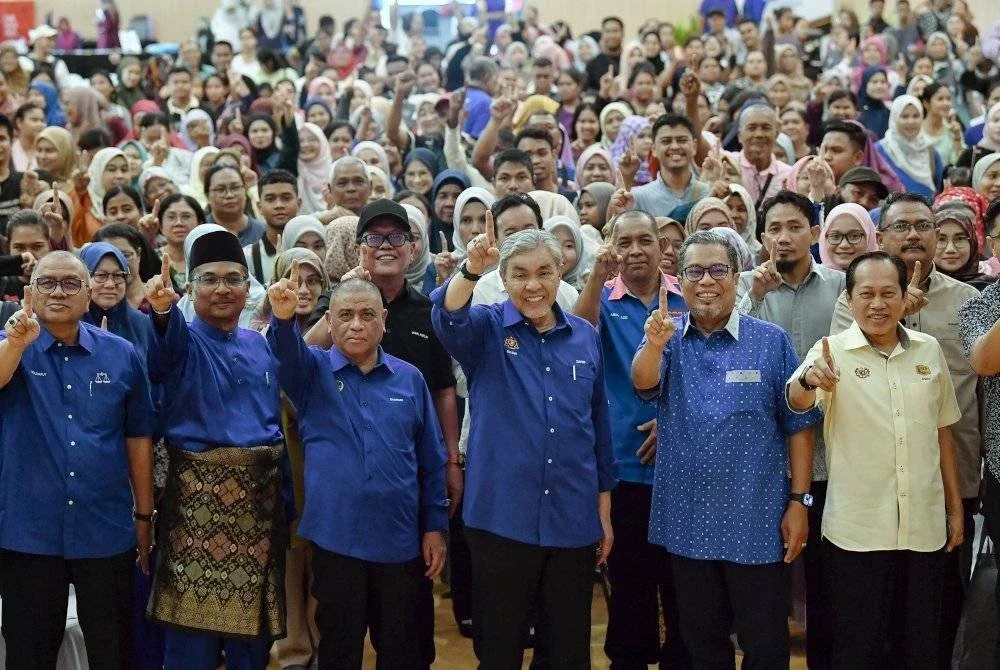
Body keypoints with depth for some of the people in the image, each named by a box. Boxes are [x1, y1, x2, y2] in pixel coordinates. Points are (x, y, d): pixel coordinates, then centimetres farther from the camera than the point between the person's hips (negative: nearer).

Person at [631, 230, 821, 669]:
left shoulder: (771, 342, -3)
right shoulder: (668, 340, 3)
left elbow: (798, 426, 0)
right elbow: (644, 385, -18)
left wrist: (799, 502, -5)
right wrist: (654, 345, -39)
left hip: (757, 523, -2)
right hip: (687, 522, 2)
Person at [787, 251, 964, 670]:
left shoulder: (928, 351, 6)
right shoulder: (832, 351, -5)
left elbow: (942, 431, 14)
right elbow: (797, 403, -24)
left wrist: (956, 507, 14)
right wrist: (808, 380, -47)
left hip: (925, 527, 4)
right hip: (856, 532, -3)